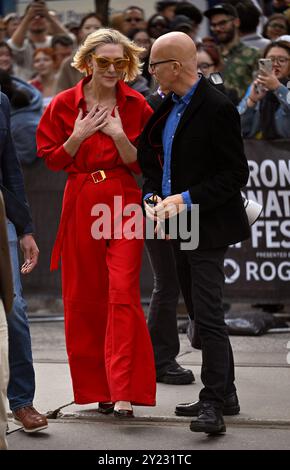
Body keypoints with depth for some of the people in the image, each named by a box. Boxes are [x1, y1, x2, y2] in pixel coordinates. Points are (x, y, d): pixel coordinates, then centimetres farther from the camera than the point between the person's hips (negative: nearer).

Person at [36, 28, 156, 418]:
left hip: (124, 205, -1)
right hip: (80, 206, 2)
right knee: (82, 297, 5)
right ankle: (95, 386, 18)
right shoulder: (64, 104, 1)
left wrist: (118, 136, -15)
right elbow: (51, 159, 4)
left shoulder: (136, 106, 1)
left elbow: (142, 164, 1)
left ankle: (123, 393, -12)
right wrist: (79, 136, -12)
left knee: (123, 294, -11)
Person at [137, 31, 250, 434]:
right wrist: (152, 198, -1)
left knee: (208, 315, -9)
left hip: (207, 227, -9)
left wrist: (186, 199, -20)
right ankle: (224, 393, 25)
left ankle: (214, 404, -5)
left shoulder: (217, 109, -16)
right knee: (203, 312, 15)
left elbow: (236, 175, -16)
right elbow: (153, 161, 17)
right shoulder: (168, 106, 9)